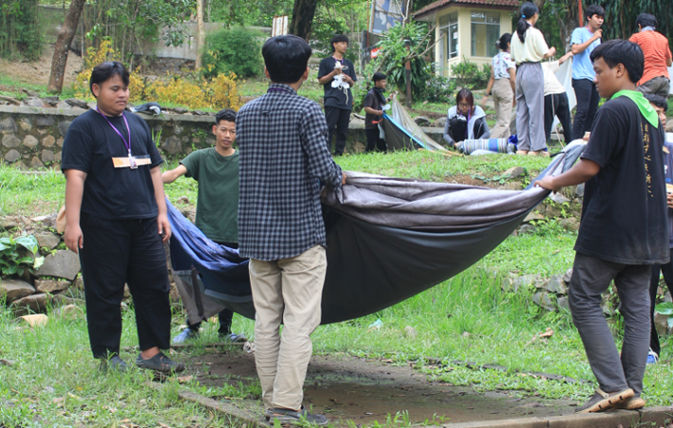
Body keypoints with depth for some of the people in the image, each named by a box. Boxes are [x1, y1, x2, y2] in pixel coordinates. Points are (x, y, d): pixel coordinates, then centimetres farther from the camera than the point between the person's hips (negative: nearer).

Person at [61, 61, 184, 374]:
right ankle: (108, 356, 11)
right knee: (105, 291, 1)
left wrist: (161, 212, 13)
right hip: (103, 226, -6)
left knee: (154, 286, 4)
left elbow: (153, 170, 20)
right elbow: (75, 175, -10)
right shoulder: (83, 127, -2)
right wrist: (72, 222, -17)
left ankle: (152, 351, 13)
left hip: (143, 222, 6)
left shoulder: (137, 124, 16)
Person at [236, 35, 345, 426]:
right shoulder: (307, 111, -10)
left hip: (257, 232, 6)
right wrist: (339, 177, 6)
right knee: (299, 322, -3)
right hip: (301, 232, -5)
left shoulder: (246, 113, 8)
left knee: (266, 320, 9)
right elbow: (322, 169, -17)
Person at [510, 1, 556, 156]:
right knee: (535, 109, -3)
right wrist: (552, 51, 11)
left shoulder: (516, 34, 11)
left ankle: (522, 147, 9)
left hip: (520, 71, 6)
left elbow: (513, 57, 13)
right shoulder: (535, 32, -8)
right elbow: (545, 54, -8)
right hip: (533, 70, -6)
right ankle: (536, 147, -4)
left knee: (521, 109, 9)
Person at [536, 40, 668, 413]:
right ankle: (632, 390, 9)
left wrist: (555, 182, 0)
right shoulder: (651, 112, 13)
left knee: (583, 299, -1)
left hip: (610, 226, -8)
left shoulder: (614, 110, -14)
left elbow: (590, 167, -16)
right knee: (636, 305, 8)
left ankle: (613, 385, -8)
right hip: (648, 228, 8)